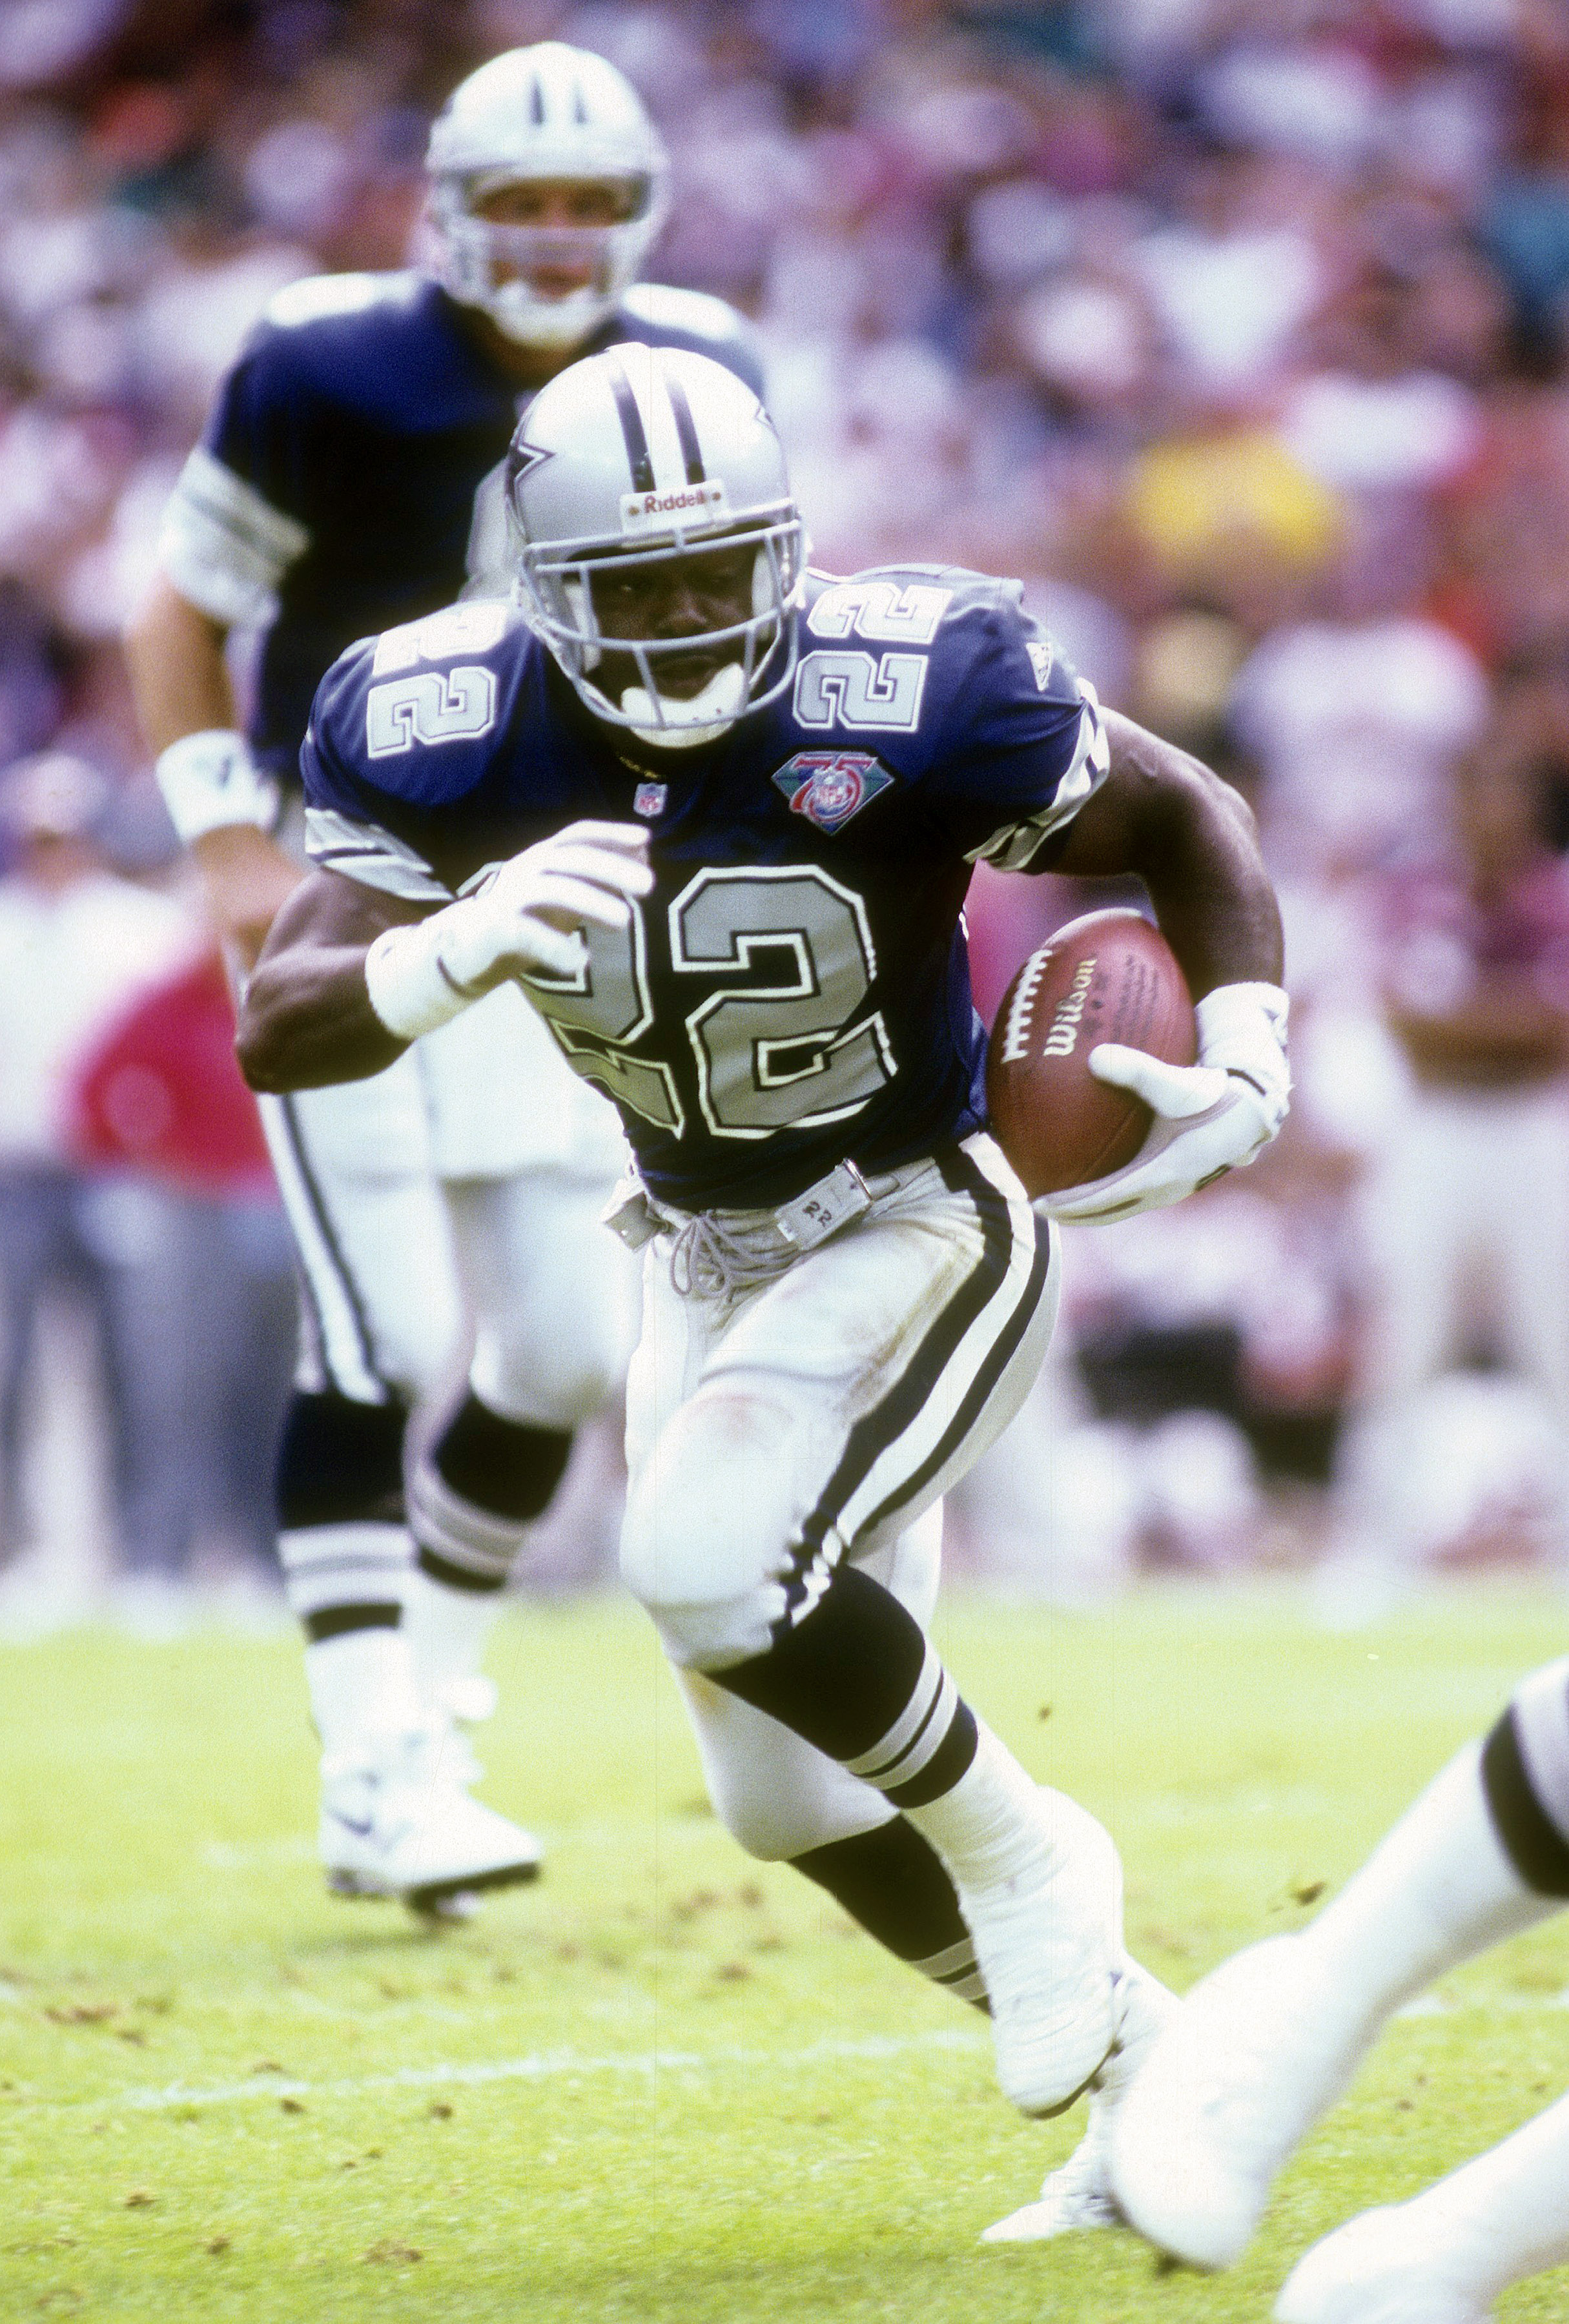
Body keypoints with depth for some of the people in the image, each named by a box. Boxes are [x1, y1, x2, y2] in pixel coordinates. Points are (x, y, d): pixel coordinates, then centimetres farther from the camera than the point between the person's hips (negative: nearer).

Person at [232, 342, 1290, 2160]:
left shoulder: (903, 697, -24)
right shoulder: (452, 735, -15)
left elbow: (1181, 819, -7)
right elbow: (278, 1034, -21)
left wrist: (1246, 1064, -22)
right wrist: (466, 944, -41)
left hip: (917, 1233, -5)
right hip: (708, 1266, 5)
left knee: (716, 1567, -30)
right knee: (795, 1803, 8)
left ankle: (1018, 1857, -4)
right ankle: (1122, 2053, 28)